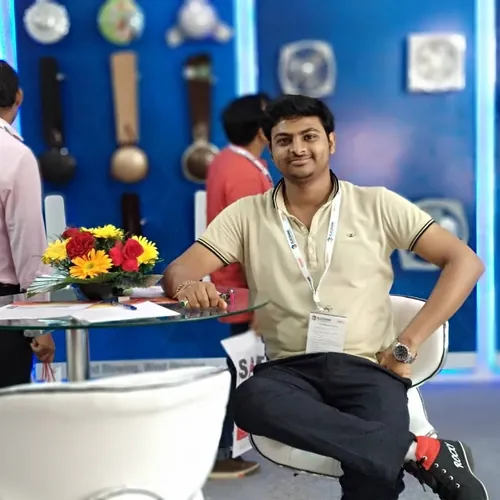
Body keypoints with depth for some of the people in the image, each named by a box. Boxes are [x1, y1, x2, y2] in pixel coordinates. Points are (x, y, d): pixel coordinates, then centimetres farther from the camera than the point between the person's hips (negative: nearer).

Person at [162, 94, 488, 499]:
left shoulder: (376, 205, 6)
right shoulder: (247, 215, 11)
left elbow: (465, 262, 4)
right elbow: (178, 271, 5)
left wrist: (408, 344, -6)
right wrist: (189, 287, -22)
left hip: (367, 367, -3)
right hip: (290, 370, 3)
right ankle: (421, 451, -27)